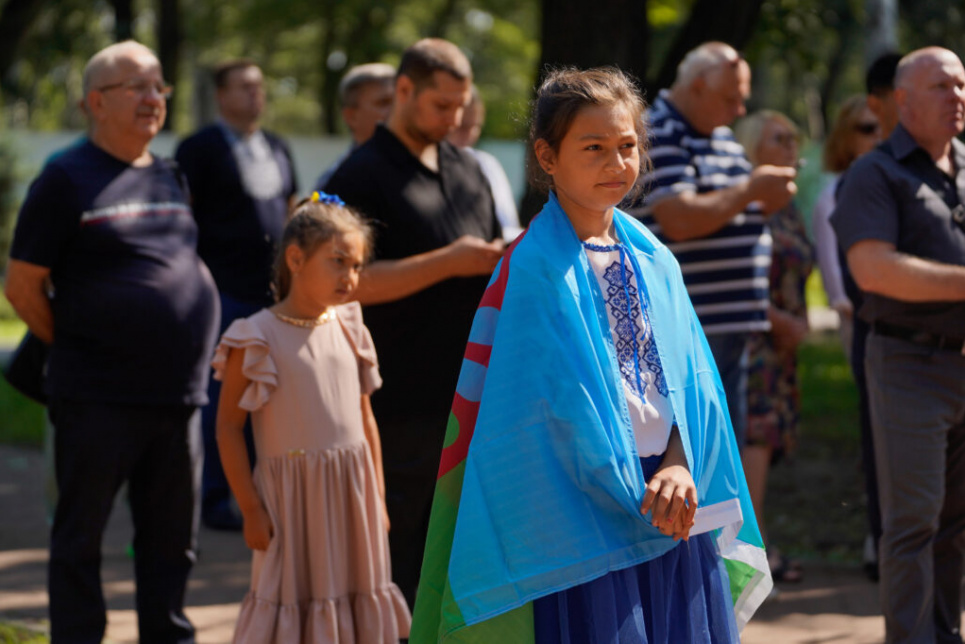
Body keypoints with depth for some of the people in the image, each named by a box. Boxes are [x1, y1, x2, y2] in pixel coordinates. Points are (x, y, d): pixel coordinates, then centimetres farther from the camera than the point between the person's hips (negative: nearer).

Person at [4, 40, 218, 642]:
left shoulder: (171, 177, 14)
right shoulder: (68, 179, -5)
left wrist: (193, 347, 15)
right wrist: (76, 346, 2)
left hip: (179, 392, 6)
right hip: (100, 398, -6)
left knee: (173, 539, 13)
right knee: (81, 536, 4)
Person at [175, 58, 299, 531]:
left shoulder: (276, 149, 17)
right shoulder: (200, 149, -3)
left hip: (274, 292, 6)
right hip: (224, 293, -6)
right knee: (220, 395, -3)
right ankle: (214, 497, 4)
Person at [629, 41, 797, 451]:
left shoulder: (724, 138, 19)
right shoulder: (658, 136, -11)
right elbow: (679, 219, -22)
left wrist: (766, 201, 6)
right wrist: (750, 191, -13)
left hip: (732, 324, 9)